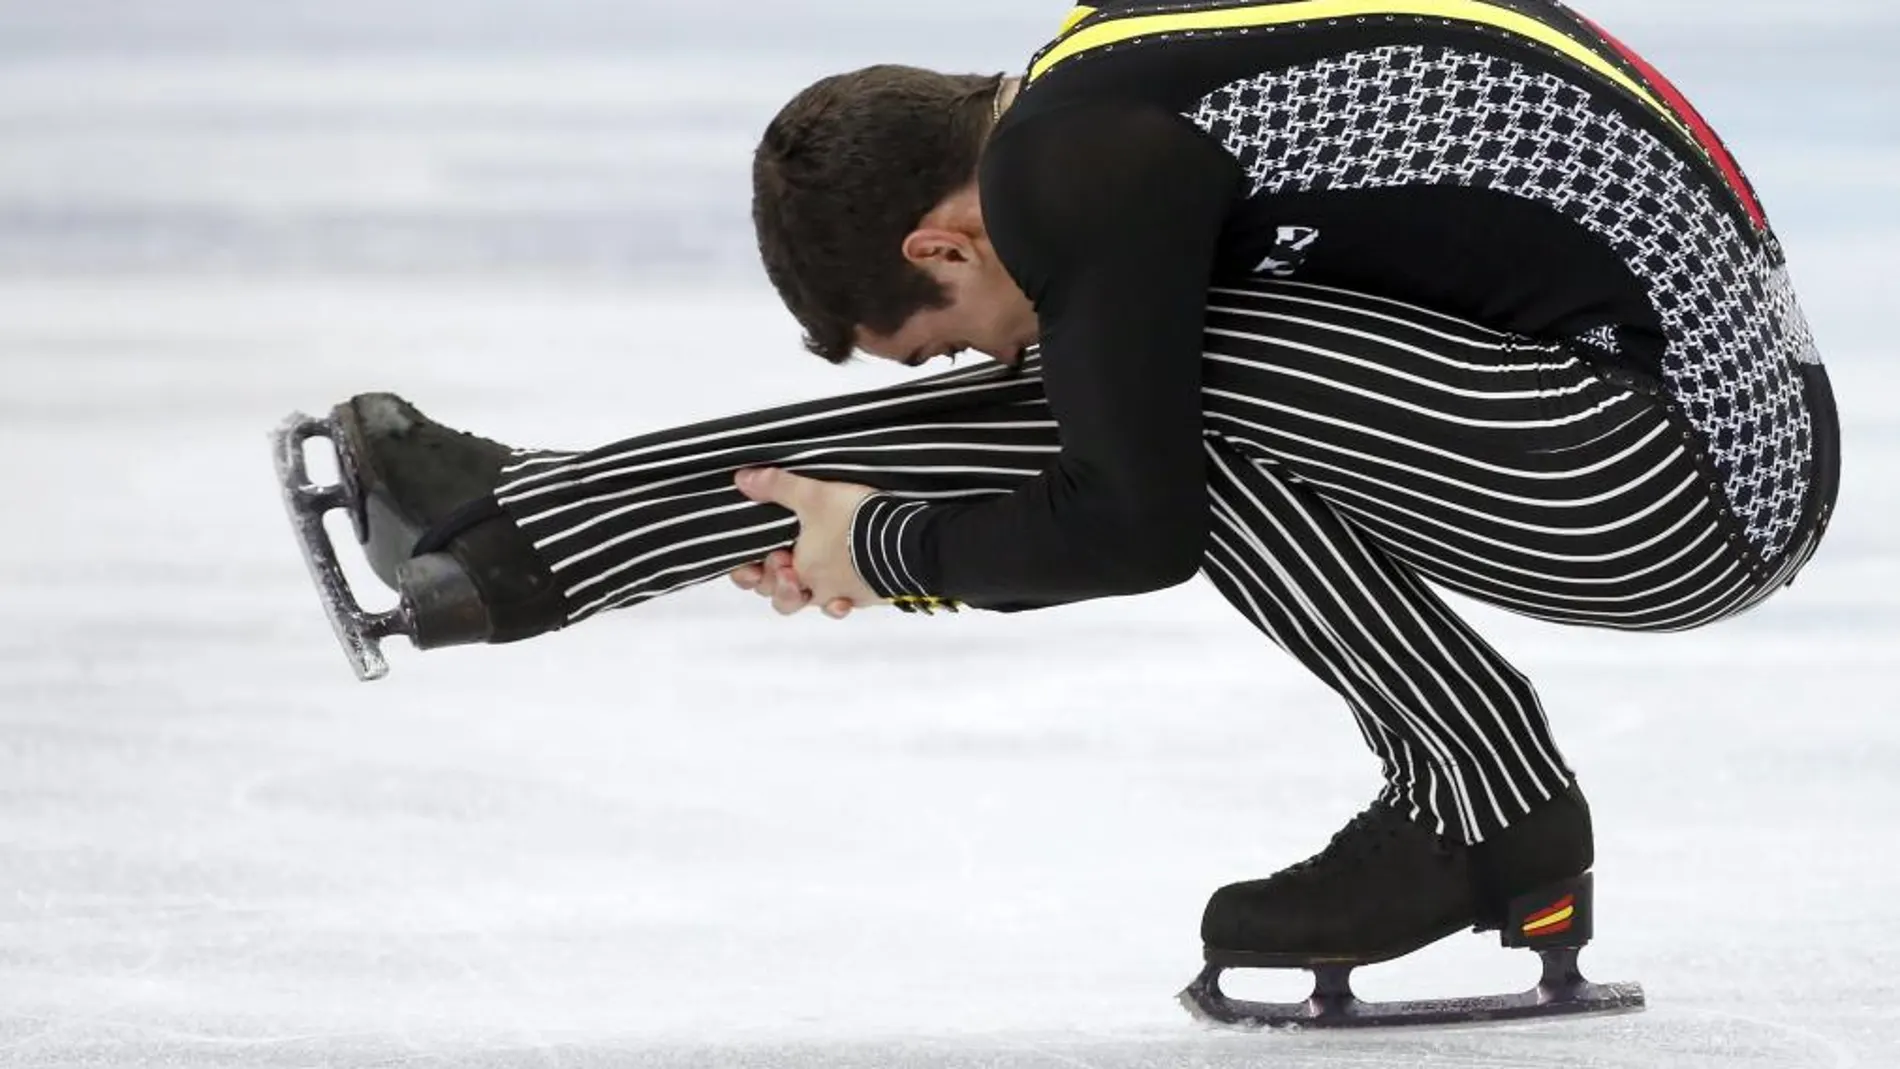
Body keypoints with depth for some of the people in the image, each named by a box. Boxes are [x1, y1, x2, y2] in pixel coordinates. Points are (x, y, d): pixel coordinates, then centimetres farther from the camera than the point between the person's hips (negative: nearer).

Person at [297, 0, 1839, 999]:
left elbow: (1135, 527, -13)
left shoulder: (1067, 167, -17)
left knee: (1164, 377, -15)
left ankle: (1483, 806, -5)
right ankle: (533, 528, 14)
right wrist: (880, 538, 27)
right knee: (1101, 384, 6)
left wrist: (898, 550, 3)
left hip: (1708, 481, -10)